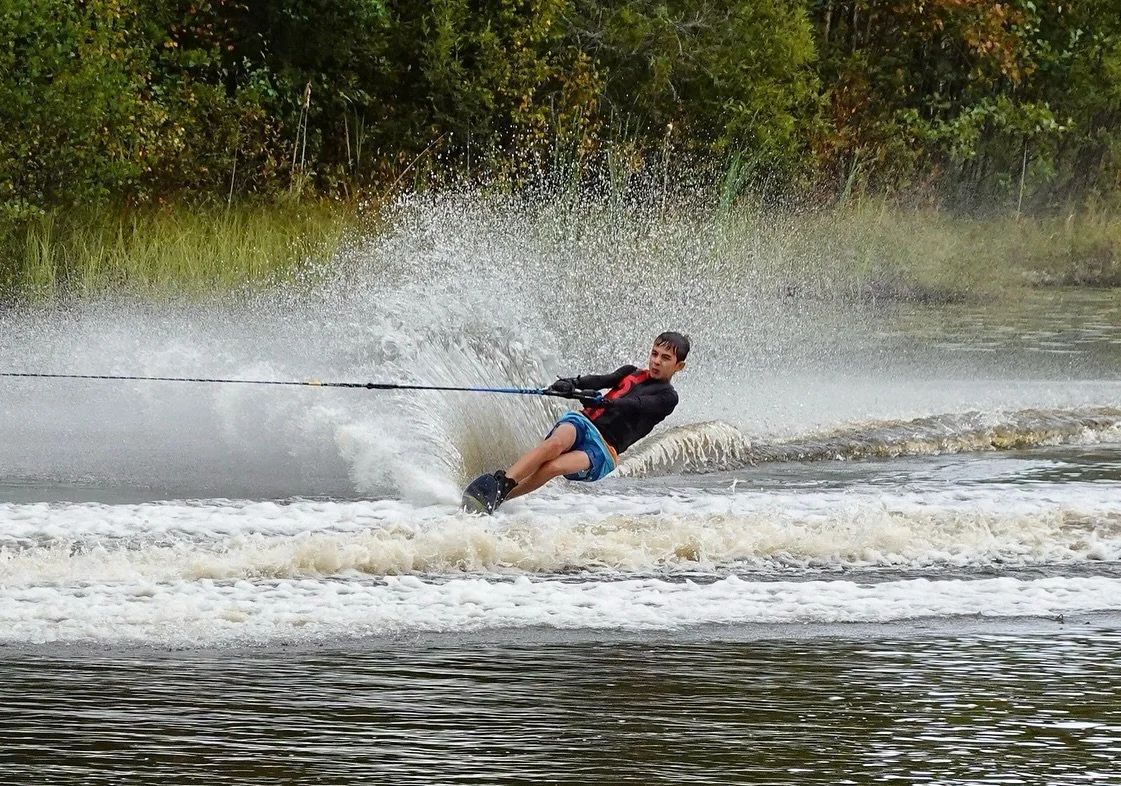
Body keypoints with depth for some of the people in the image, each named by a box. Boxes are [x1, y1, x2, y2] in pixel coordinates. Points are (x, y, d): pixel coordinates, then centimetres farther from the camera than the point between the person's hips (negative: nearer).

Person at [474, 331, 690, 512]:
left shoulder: (667, 398, 9)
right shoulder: (632, 373, 24)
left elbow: (635, 404, -10)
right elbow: (602, 380, 5)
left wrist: (603, 402, -28)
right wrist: (571, 384, -15)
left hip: (603, 451, -3)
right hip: (583, 425, 3)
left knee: (552, 468, -30)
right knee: (556, 443, -33)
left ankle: (497, 496, -35)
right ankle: (500, 483, -45)